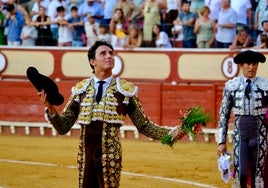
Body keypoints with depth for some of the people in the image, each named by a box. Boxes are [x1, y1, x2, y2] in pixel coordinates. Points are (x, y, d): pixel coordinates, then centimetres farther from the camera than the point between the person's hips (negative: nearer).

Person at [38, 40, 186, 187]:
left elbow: (144, 125, 4)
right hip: (85, 157, 2)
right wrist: (50, 107, -11)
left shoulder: (126, 90, 2)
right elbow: (63, 127, 6)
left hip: (110, 159, -2)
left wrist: (171, 133, -9)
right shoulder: (81, 89, 7)